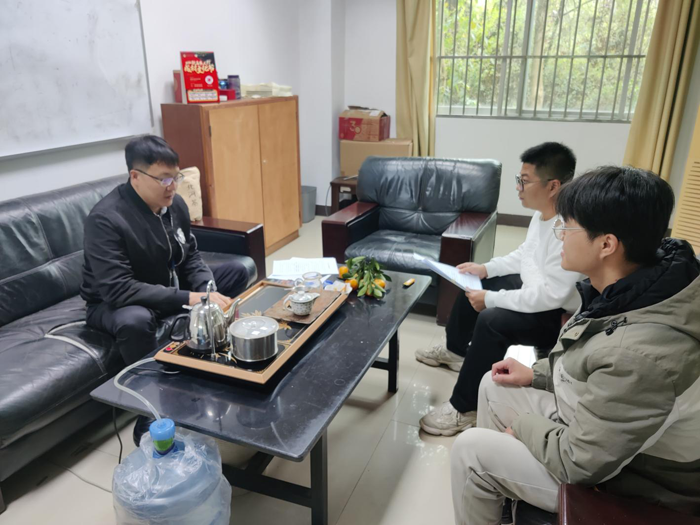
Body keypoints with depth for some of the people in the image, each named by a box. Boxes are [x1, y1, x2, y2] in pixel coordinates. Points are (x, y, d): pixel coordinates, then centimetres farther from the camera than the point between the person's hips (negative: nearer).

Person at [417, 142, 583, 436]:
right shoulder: (542, 214, 0)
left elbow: (550, 297, -33)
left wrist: (490, 298, -26)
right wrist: (486, 268, 6)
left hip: (560, 317, -11)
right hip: (534, 290, 11)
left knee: (491, 321, -32)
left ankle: (464, 409, -16)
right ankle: (456, 351, 37)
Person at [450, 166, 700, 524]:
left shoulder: (640, 352, -38)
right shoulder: (636, 287, -10)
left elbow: (578, 464, -27)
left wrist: (523, 424, -11)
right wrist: (536, 374, 5)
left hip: (619, 478, -8)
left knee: (469, 450, -5)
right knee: (494, 387, 14)